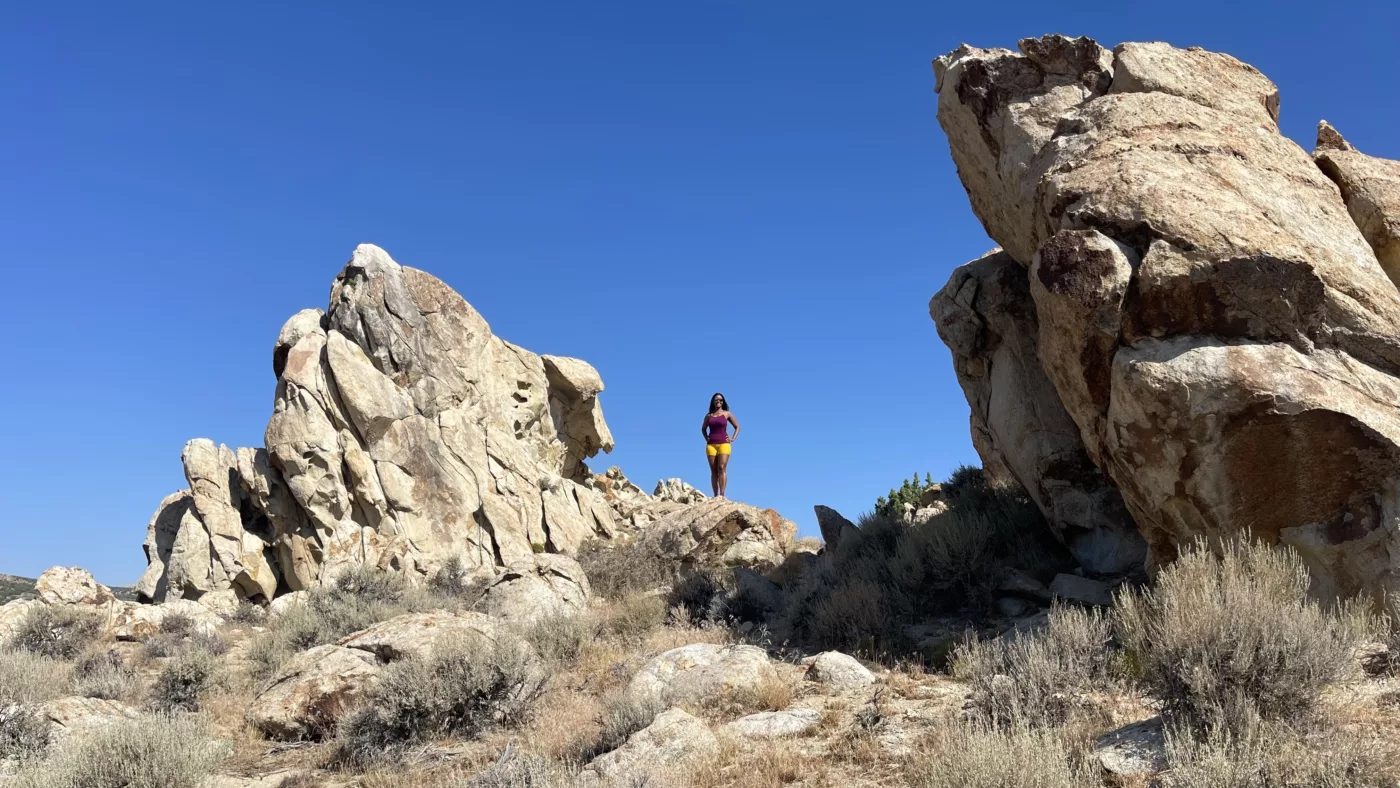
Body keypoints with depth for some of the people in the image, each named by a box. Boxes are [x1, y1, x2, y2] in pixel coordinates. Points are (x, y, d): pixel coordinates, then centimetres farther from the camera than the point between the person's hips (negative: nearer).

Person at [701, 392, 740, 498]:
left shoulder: (727, 414, 8)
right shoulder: (709, 415, 12)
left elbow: (737, 427, 14)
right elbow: (703, 429, 27)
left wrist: (733, 438, 3)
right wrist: (706, 438, 11)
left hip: (723, 444, -2)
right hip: (711, 445, 2)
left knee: (722, 469, -14)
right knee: (714, 471, -1)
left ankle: (722, 495, -19)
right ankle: (715, 495, -3)